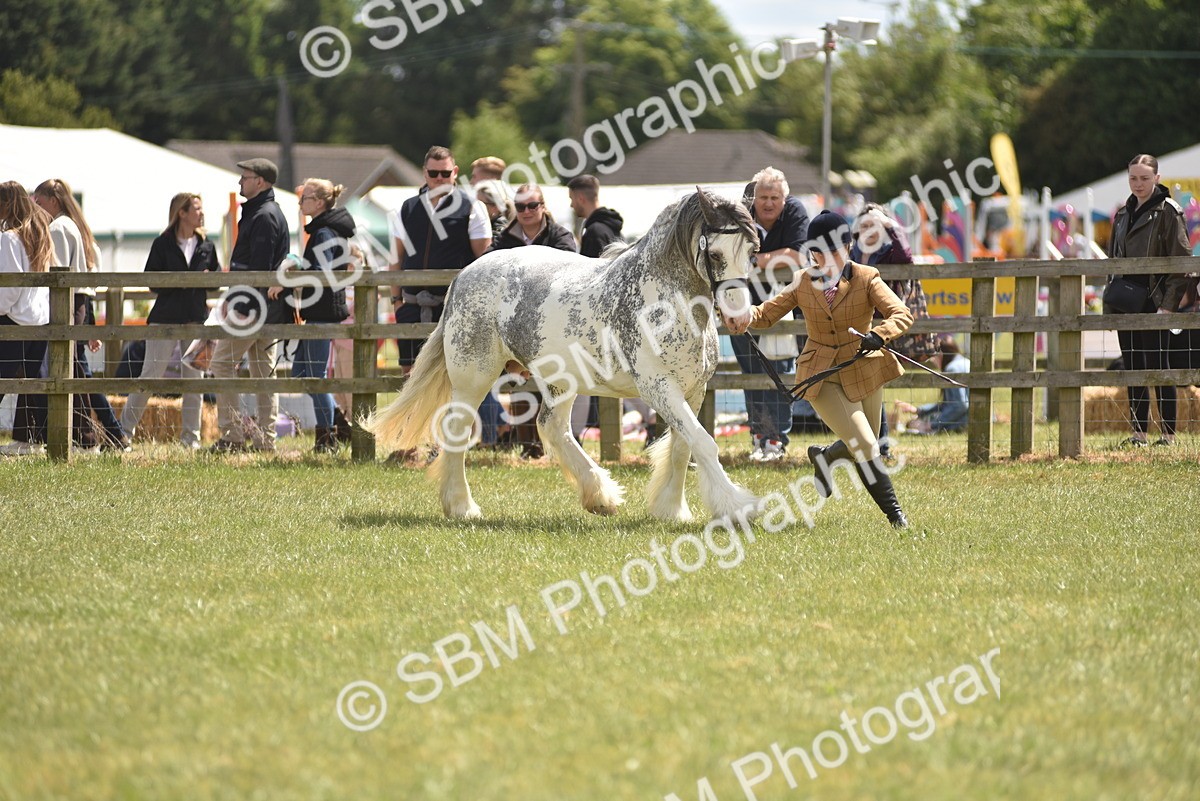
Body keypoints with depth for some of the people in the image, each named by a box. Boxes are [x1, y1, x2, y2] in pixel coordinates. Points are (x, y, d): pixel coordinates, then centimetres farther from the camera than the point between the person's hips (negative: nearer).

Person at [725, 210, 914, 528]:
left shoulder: (866, 279, -8)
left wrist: (879, 335, -37)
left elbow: (902, 314, -16)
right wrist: (747, 317, -21)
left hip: (863, 369, 1)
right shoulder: (804, 283, -2)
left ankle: (825, 457, 47)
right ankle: (893, 512, 0)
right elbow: (769, 312, 2)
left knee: (863, 447, 13)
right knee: (864, 445, -12)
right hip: (821, 376, -1)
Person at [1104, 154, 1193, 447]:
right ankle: (1138, 431, 10)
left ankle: (1169, 433, -1)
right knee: (1133, 368, 6)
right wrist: (1111, 306, 13)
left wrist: (1168, 304, -16)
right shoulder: (1123, 214, 16)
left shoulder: (1167, 212, -5)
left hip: (1153, 301, -6)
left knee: (1157, 366, -6)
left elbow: (1181, 261, -9)